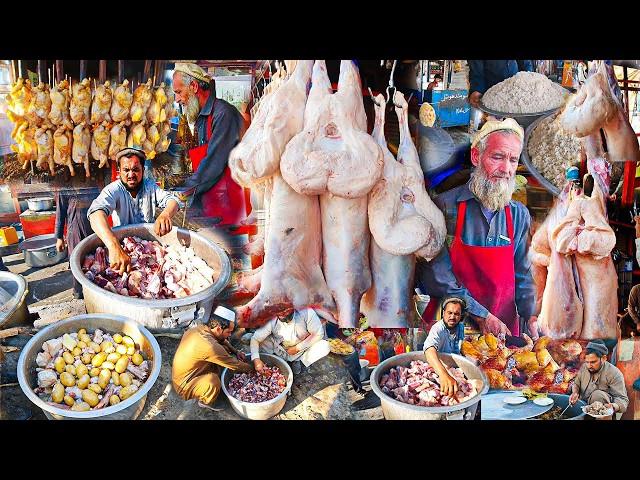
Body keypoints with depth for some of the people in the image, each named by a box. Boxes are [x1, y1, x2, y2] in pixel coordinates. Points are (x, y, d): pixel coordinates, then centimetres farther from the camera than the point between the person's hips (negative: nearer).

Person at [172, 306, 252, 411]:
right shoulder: (209, 347, -34)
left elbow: (222, 341, 15)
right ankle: (205, 402, -2)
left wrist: (235, 351, 2)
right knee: (213, 381, -35)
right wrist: (252, 369, -5)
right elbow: (235, 365, -21)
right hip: (184, 385, -9)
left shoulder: (199, 328, -8)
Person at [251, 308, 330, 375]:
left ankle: (298, 362, -3)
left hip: (302, 350, 0)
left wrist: (297, 348, -20)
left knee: (324, 346, -26)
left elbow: (318, 334, -20)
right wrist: (256, 359, -38)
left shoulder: (306, 312, -29)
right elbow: (255, 339, -21)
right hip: (280, 350, 0)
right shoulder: (271, 320, -25)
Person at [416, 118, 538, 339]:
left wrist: (531, 316, -9)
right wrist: (483, 317, -17)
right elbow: (435, 276, -15)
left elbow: (522, 276, 9)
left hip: (504, 329, 4)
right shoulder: (445, 206, -11)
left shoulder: (519, 215, 5)